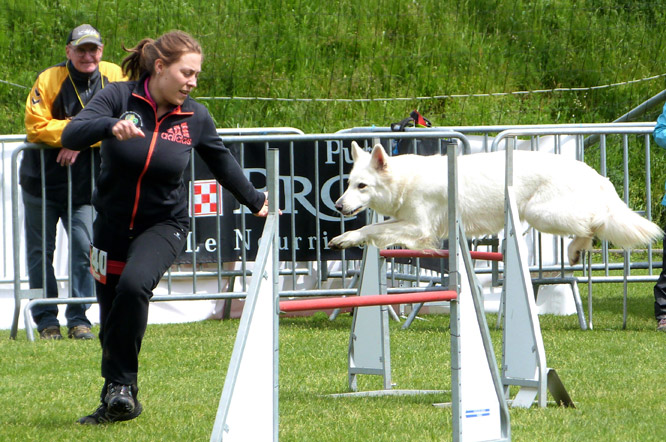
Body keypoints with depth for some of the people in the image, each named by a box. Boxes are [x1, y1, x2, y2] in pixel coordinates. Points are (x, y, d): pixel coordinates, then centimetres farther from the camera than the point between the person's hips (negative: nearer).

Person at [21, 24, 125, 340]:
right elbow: (35, 125, -13)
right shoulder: (49, 80, -10)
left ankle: (78, 318, 2)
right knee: (41, 250, 4)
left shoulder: (114, 77, -3)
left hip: (85, 181, 1)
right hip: (43, 177, -1)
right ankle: (46, 320, 12)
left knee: (84, 248, -5)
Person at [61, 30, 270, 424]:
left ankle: (121, 385, -18)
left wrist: (254, 200, 27)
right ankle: (117, 404, 25)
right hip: (112, 225, 1)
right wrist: (111, 126, -44)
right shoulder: (119, 99, -11)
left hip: (164, 225, -1)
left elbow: (222, 162, 14)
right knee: (111, 322, 6)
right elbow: (71, 135, -25)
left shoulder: (195, 117, -4)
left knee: (134, 285, -30)